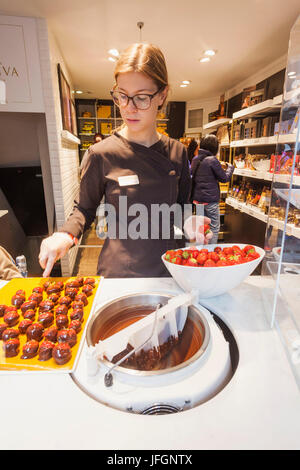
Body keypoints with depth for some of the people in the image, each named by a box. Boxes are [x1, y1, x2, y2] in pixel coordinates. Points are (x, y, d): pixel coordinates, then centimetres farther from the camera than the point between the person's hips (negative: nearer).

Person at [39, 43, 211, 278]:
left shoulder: (177, 152, -1)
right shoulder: (102, 154, -10)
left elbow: (182, 206, 9)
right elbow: (85, 208, 1)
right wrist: (66, 235, -18)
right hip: (118, 273, -3)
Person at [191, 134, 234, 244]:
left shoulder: (195, 159, 6)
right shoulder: (212, 160, -15)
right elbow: (224, 178, -7)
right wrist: (230, 167, 12)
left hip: (197, 198, 7)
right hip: (210, 200, -7)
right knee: (214, 228, 5)